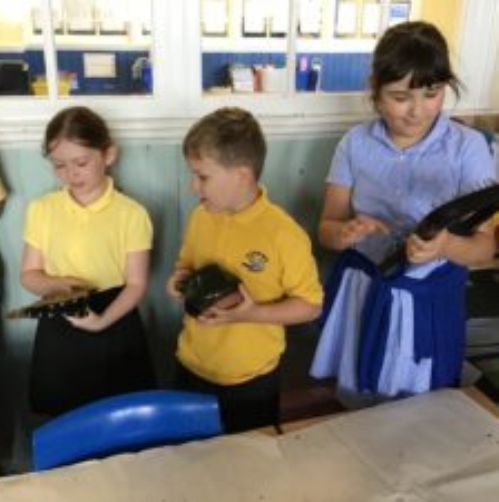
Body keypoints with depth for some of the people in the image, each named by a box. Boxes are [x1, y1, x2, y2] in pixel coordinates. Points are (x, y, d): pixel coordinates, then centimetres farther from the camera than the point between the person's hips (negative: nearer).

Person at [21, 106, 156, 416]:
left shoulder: (131, 214, -9)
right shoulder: (41, 210, 0)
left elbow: (136, 284, -9)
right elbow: (29, 274, 5)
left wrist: (102, 320, -24)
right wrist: (56, 284, -17)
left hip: (115, 333, -2)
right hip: (58, 333, 2)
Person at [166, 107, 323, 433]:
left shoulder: (283, 234, -22)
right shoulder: (201, 217, -5)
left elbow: (310, 305, -15)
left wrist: (253, 313, -28)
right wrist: (182, 279, -10)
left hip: (250, 380, -4)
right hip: (192, 367, 5)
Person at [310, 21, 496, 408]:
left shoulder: (468, 147, -11)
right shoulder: (356, 143, -5)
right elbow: (327, 229, -2)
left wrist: (446, 246, -34)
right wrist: (347, 232, -26)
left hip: (428, 300, -1)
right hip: (360, 292, 2)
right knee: (354, 408, 17)